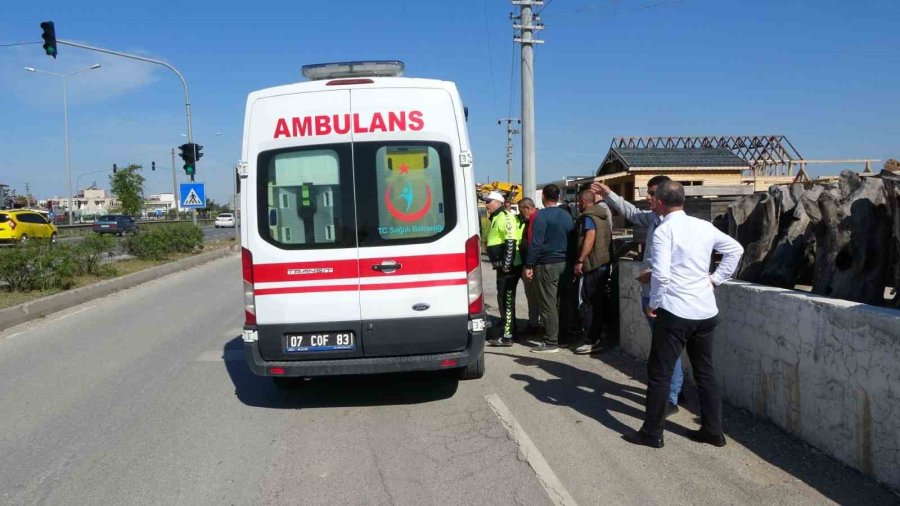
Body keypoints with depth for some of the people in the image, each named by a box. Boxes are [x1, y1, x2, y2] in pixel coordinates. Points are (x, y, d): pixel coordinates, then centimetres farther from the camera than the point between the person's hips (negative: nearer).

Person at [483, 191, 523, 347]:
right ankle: (510, 328, 29)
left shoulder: (505, 217, -14)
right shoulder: (495, 218, 18)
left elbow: (511, 242, -22)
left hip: (509, 267, -10)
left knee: (506, 299, -8)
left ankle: (506, 336, -5)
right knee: (505, 299, 18)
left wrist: (507, 264, -23)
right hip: (503, 266, 10)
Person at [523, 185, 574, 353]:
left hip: (547, 265, -7)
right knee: (561, 302, 14)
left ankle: (551, 342, -3)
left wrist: (529, 266, -12)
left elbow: (535, 243, -16)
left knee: (548, 304, -4)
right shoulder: (566, 215, 11)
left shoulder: (542, 215, -11)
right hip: (564, 263, 7)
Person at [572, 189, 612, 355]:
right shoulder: (603, 216, 16)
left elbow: (590, 237, -24)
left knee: (585, 304, -4)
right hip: (604, 264, 9)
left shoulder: (587, 217, -11)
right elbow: (608, 239, 21)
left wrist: (580, 261, -26)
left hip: (591, 266, -9)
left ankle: (591, 341, -5)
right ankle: (598, 338, 17)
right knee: (597, 303, 13)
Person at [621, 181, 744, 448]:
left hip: (674, 311, -6)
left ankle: (652, 433, 11)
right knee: (705, 370, 16)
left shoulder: (664, 230, -12)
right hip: (706, 310, 7)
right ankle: (713, 431, 23)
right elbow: (736, 249, 16)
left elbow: (661, 273, -19)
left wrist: (653, 303, -5)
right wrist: (716, 278, 15)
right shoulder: (704, 226, 7)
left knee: (659, 372, 4)